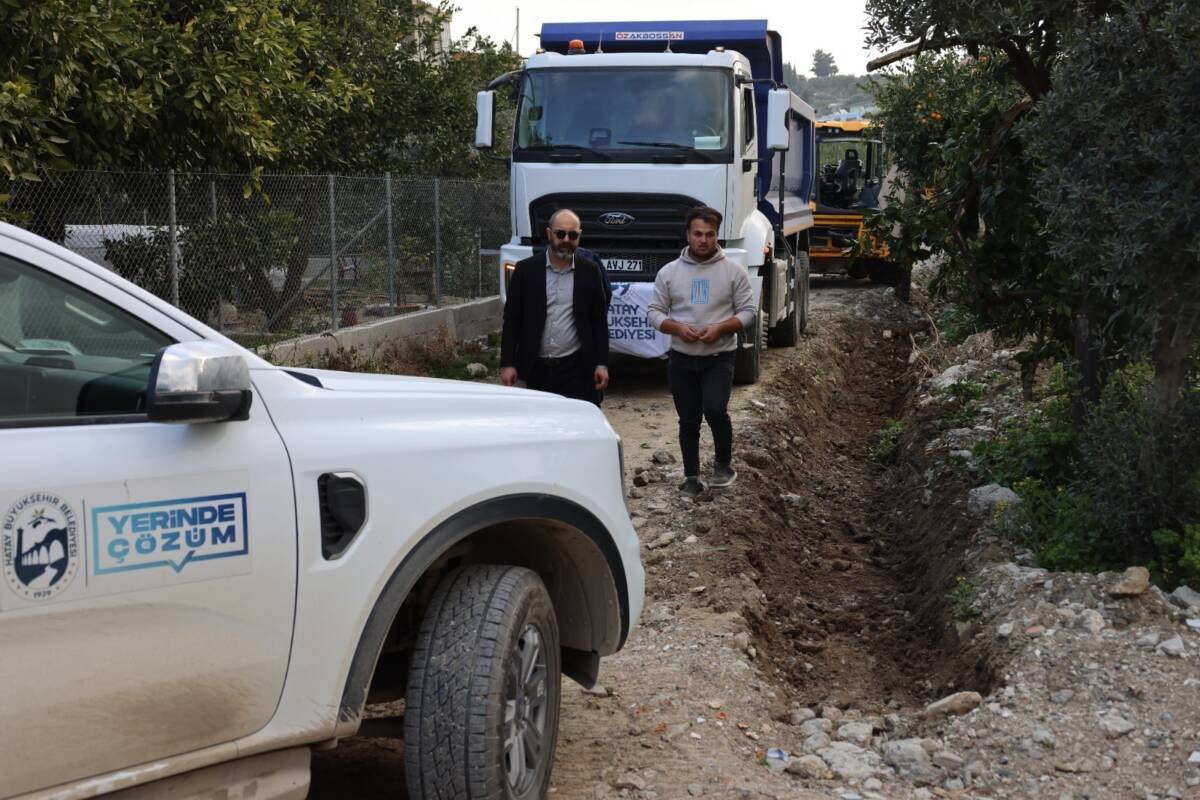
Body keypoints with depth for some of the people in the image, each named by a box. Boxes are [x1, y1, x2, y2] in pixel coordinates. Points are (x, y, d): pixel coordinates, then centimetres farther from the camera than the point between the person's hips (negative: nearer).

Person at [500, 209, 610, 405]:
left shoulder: (590, 271, 5)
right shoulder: (525, 270, 3)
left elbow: (600, 321, 7)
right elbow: (511, 320, 4)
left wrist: (601, 364, 0)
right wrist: (507, 364, -2)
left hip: (577, 368, 0)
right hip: (537, 369, 1)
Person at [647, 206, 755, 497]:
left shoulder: (733, 271, -2)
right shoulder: (669, 272, 2)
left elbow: (748, 311, 0)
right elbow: (654, 312, 4)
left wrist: (720, 328, -17)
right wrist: (677, 327, -15)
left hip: (719, 358, -2)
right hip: (681, 359, 2)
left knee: (715, 410, -20)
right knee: (688, 421, 8)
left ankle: (724, 463, 5)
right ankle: (692, 477, 21)